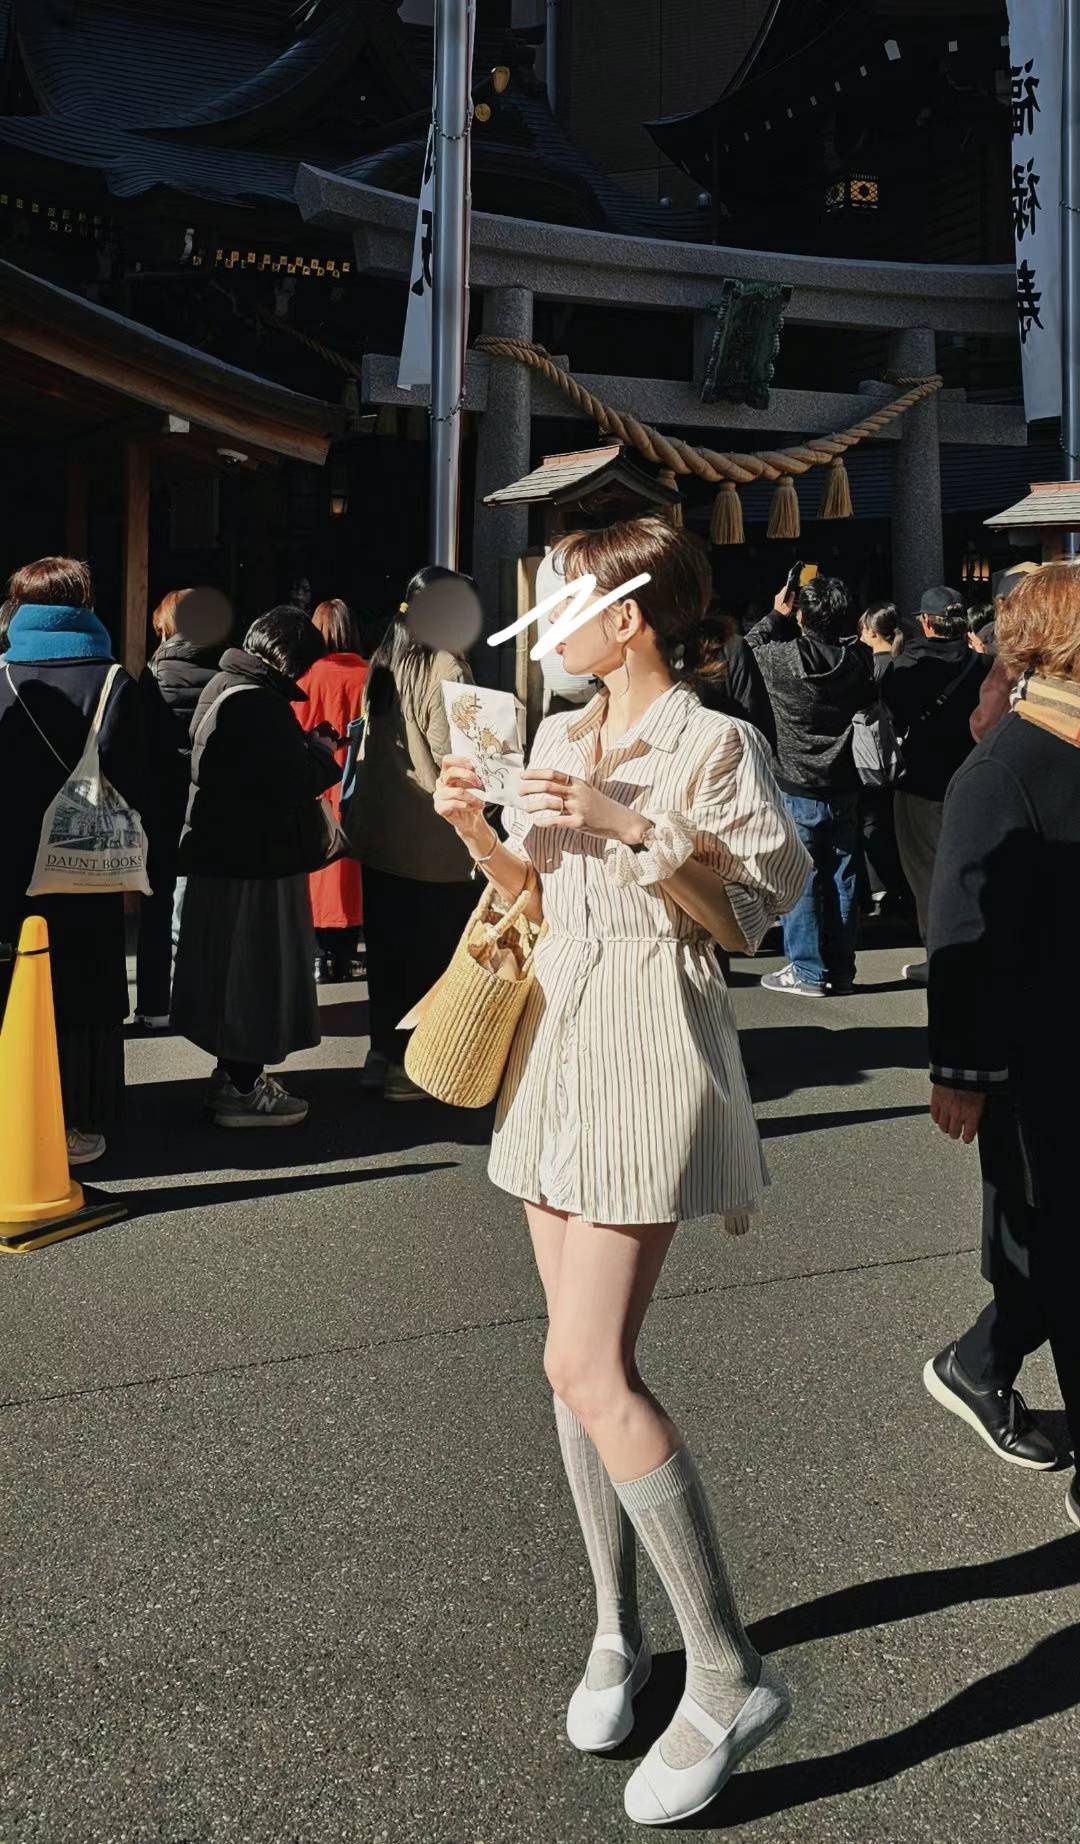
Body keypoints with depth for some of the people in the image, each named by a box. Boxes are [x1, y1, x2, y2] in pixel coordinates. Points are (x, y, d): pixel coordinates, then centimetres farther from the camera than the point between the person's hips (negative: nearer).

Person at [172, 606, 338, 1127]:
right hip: (256, 858, -10)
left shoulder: (224, 685, 12)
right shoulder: (257, 702, -21)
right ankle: (242, 1089, 9)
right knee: (254, 969, 0)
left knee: (233, 967, 18)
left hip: (223, 851, 10)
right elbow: (295, 781, -23)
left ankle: (234, 1073, 30)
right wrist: (321, 751, -5)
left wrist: (305, 747, 7)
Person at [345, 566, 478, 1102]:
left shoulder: (383, 663, 11)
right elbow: (450, 756, -19)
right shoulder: (447, 669, -14)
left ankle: (382, 1052, 25)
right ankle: (409, 1063, 8)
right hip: (433, 841, -8)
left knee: (386, 945, 16)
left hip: (379, 835, 8)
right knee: (431, 949, 2)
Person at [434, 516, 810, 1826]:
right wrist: (473, 827, 2)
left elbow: (755, 909, -14)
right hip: (559, 1042, 8)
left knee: (588, 1368, -14)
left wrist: (630, 823, -22)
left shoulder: (714, 744, -8)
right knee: (582, 1360, 10)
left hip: (652, 1050, -7)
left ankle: (729, 1677, -1)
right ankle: (618, 1631, 26)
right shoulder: (557, 737, 13)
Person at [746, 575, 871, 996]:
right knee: (842, 878, 11)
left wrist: (777, 615, 14)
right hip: (844, 789, 4)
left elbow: (751, 644, 5)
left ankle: (807, 971, 6)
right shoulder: (856, 661, -5)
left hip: (798, 791, -4)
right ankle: (841, 969, 18)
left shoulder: (783, 658, -15)